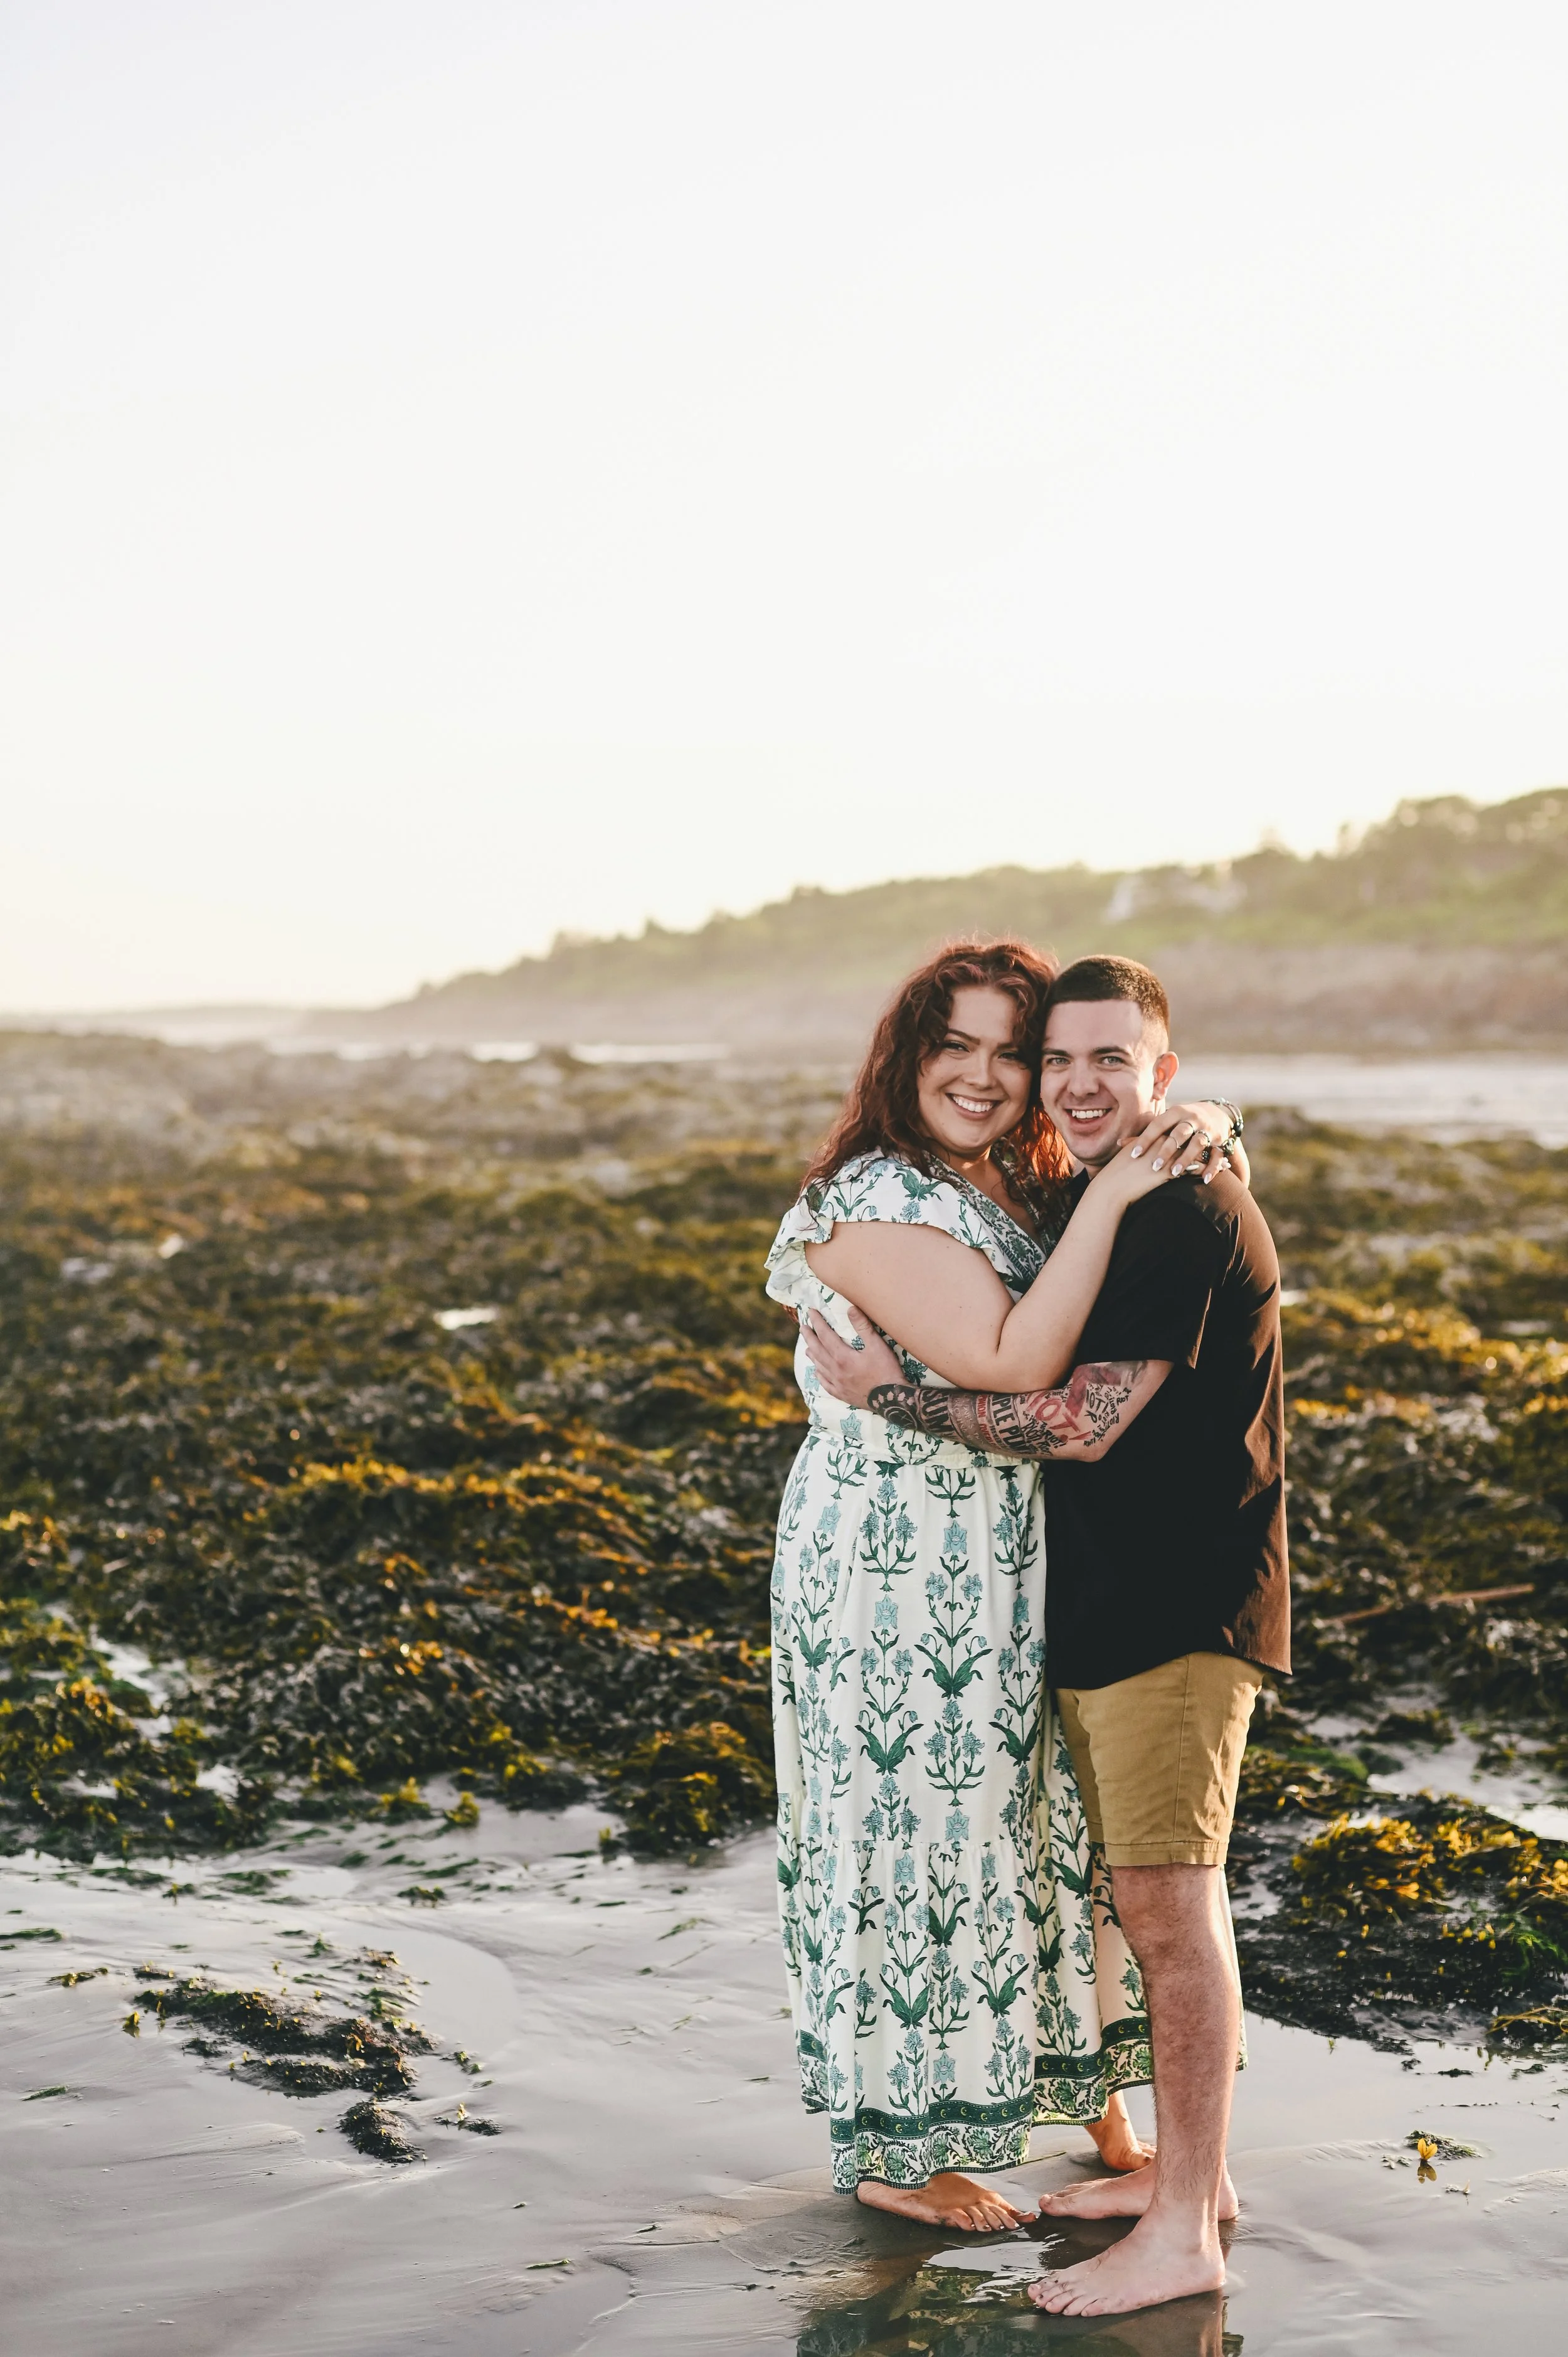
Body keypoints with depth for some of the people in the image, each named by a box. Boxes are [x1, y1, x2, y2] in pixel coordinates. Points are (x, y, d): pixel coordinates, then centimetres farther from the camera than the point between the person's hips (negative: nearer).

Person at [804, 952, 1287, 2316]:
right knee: (1149, 1898, 16)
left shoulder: (1188, 1215, -17)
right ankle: (1189, 2166, 28)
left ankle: (1185, 2233, -2)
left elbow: (1084, 1421, -21)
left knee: (1170, 1899, -8)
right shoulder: (1083, 1205, 14)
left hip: (1180, 1611, -10)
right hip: (1102, 1603, 10)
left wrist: (893, 1396, -14)